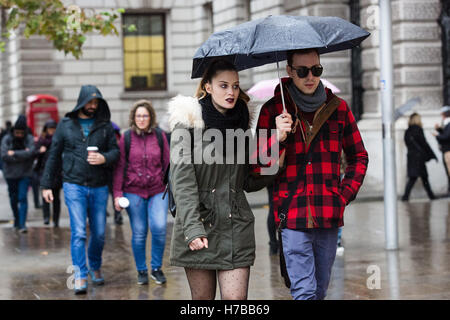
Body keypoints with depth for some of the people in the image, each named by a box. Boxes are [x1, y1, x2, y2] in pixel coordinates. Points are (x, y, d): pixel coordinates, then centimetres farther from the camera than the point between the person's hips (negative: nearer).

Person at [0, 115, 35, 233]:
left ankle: (22, 224, -12)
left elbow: (30, 153, -21)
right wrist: (22, 154, -19)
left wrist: (14, 153, -18)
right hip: (11, 174, 2)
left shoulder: (29, 139, -6)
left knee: (22, 198, -12)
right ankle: (17, 219, 35)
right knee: (13, 198, 14)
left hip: (25, 174, -2)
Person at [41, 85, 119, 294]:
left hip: (99, 187, 2)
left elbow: (115, 151, 6)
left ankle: (95, 267, 31)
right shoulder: (65, 125, 4)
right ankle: (80, 277, -7)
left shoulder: (105, 126, 7)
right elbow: (54, 156, 8)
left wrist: (104, 158, -17)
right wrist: (46, 185, 7)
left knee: (99, 233, 8)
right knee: (78, 232, -10)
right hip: (74, 186, -2)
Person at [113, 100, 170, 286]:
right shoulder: (126, 138, 2)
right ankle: (141, 271, 18)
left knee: (159, 228, -12)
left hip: (157, 191, 0)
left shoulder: (160, 136, 5)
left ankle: (156, 268, 7)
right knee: (139, 233, 2)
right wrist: (117, 193, -2)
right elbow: (119, 167, 3)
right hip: (133, 191, 0)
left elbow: (167, 164, 9)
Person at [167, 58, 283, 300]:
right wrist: (192, 228, -20)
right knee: (203, 297, 6)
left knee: (236, 298, -7)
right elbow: (182, 179, -11)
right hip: (198, 227, -3)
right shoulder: (188, 124, -3)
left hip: (235, 226, 3)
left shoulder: (241, 125, 11)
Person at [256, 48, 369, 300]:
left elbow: (359, 157, 17)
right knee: (305, 292, -8)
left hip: (329, 215, 3)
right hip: (292, 215, -3)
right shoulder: (273, 110, 2)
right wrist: (277, 139, -17)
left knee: (320, 290, 11)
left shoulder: (338, 108, 9)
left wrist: (345, 194, 5)